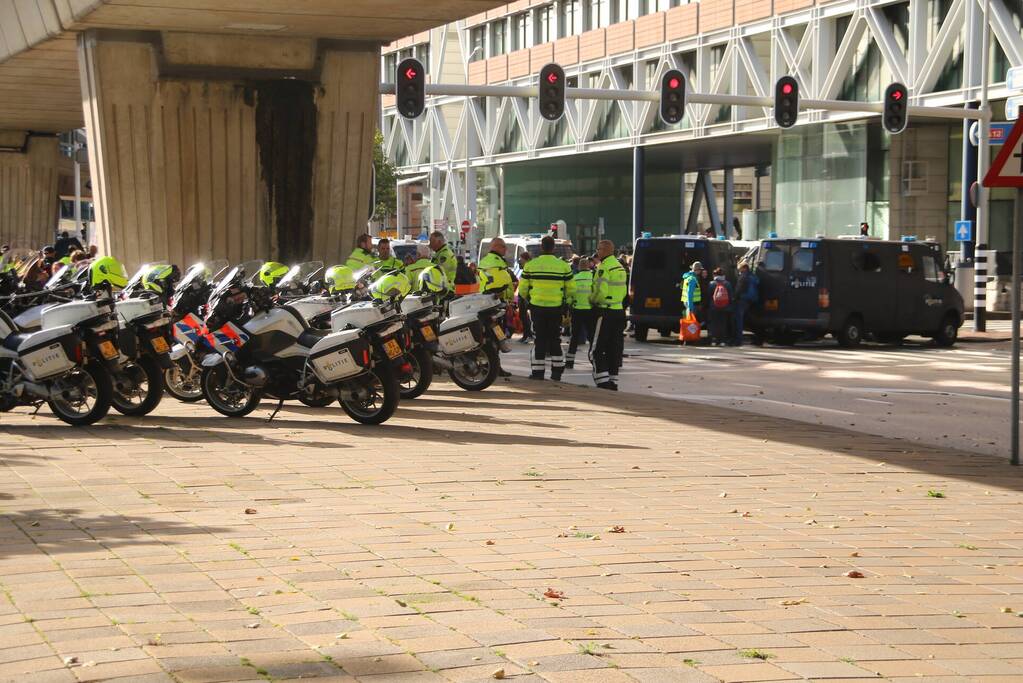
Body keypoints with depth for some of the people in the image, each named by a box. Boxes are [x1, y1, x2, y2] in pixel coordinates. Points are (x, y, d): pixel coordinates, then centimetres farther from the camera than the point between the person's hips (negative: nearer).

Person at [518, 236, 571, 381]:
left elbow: (522, 290, 1)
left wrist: (528, 299, 21)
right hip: (556, 308, 0)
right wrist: (565, 301, 20)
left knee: (540, 339, 6)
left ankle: (538, 371, 5)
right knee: (555, 339, 11)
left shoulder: (530, 265, -4)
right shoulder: (564, 266, -3)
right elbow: (570, 290, 1)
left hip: (537, 307, 0)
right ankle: (557, 372, 10)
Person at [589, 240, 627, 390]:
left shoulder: (604, 268, -14)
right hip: (619, 310, 9)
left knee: (596, 350, -5)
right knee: (615, 350, 12)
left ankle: (603, 382, -12)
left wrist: (592, 300, -4)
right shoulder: (620, 267, 16)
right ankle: (613, 381, 14)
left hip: (606, 312, -9)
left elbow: (600, 290, -22)